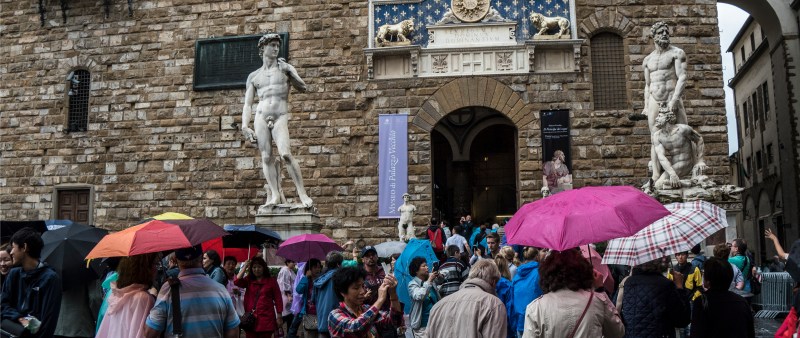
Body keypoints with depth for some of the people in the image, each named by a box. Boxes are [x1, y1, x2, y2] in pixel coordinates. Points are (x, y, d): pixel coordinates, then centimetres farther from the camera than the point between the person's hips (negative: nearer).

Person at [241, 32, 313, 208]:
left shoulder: (285, 68, 17)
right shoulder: (253, 76, 18)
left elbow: (303, 88, 5)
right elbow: (247, 104, 14)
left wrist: (289, 74, -7)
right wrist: (245, 126, 2)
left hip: (280, 117, -2)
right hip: (261, 117, 2)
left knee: (285, 154, -20)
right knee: (266, 157, -8)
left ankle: (303, 194, -19)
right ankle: (275, 195, -8)